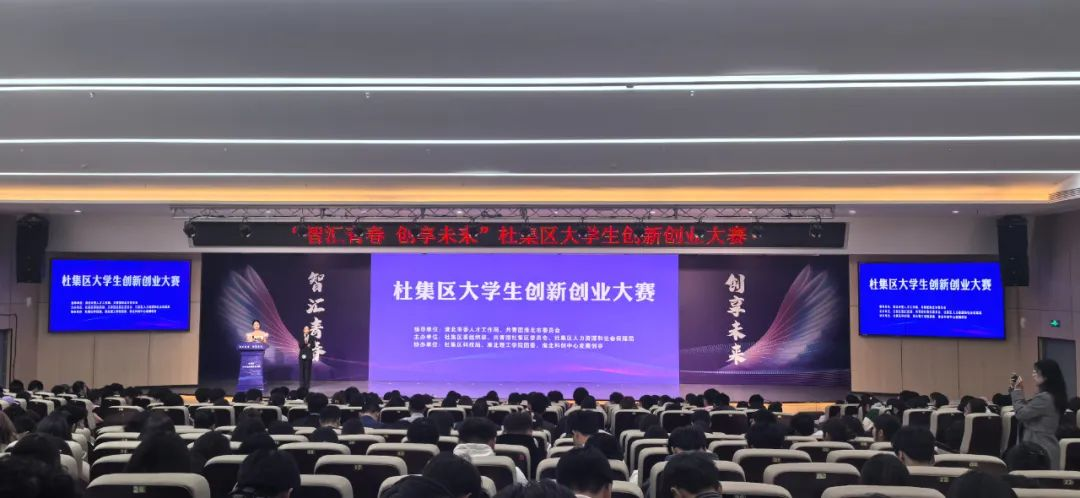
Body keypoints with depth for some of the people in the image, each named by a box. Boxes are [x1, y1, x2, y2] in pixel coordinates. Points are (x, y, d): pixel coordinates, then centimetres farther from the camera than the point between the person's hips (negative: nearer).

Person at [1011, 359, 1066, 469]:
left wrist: (1017, 391, -8)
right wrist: (1017, 391, 10)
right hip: (1046, 447, 10)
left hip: (1041, 449, -10)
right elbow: (1027, 409, 20)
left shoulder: (1044, 398, -20)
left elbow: (1021, 414, -16)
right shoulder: (1051, 396, 13)